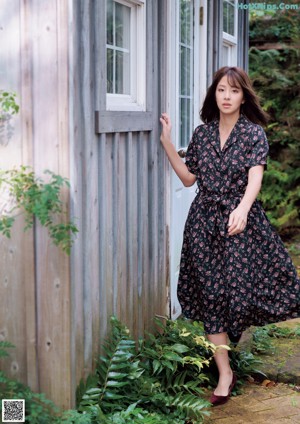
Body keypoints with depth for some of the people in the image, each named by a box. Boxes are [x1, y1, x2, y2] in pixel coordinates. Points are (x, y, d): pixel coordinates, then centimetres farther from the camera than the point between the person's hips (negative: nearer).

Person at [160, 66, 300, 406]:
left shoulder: (254, 133, -3)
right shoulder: (202, 133, 8)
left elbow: (255, 177, -16)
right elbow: (189, 178, 11)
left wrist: (242, 209, -35)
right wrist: (167, 144, 5)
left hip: (240, 219, -3)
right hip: (205, 222, 3)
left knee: (240, 286, -8)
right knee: (211, 296, 2)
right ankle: (224, 374, 10)